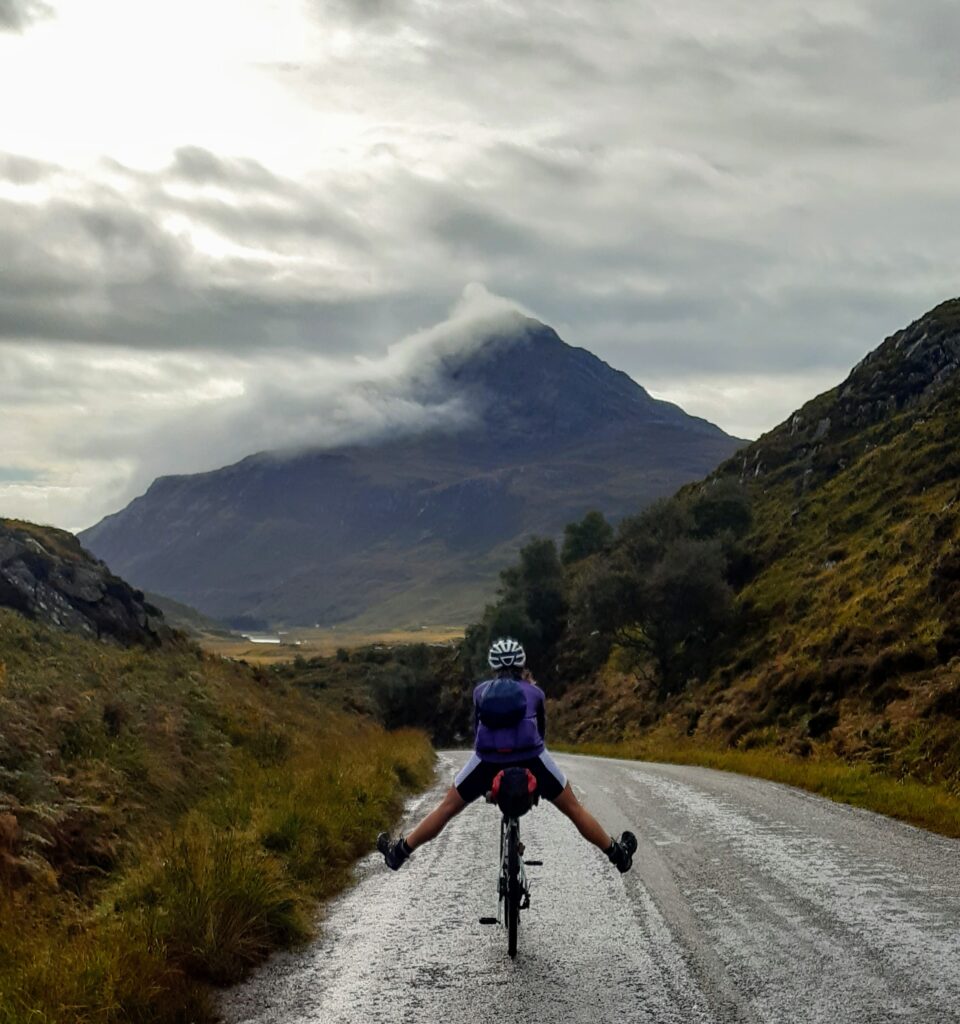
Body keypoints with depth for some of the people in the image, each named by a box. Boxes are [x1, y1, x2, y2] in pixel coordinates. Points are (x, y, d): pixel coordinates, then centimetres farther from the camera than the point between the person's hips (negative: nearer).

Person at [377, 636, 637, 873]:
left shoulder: (481, 691, 19)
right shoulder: (534, 692, 17)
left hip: (488, 760, 1)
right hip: (531, 759, -1)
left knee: (447, 807, 17)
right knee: (573, 808, 15)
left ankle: (400, 851, 21)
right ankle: (617, 853, 23)